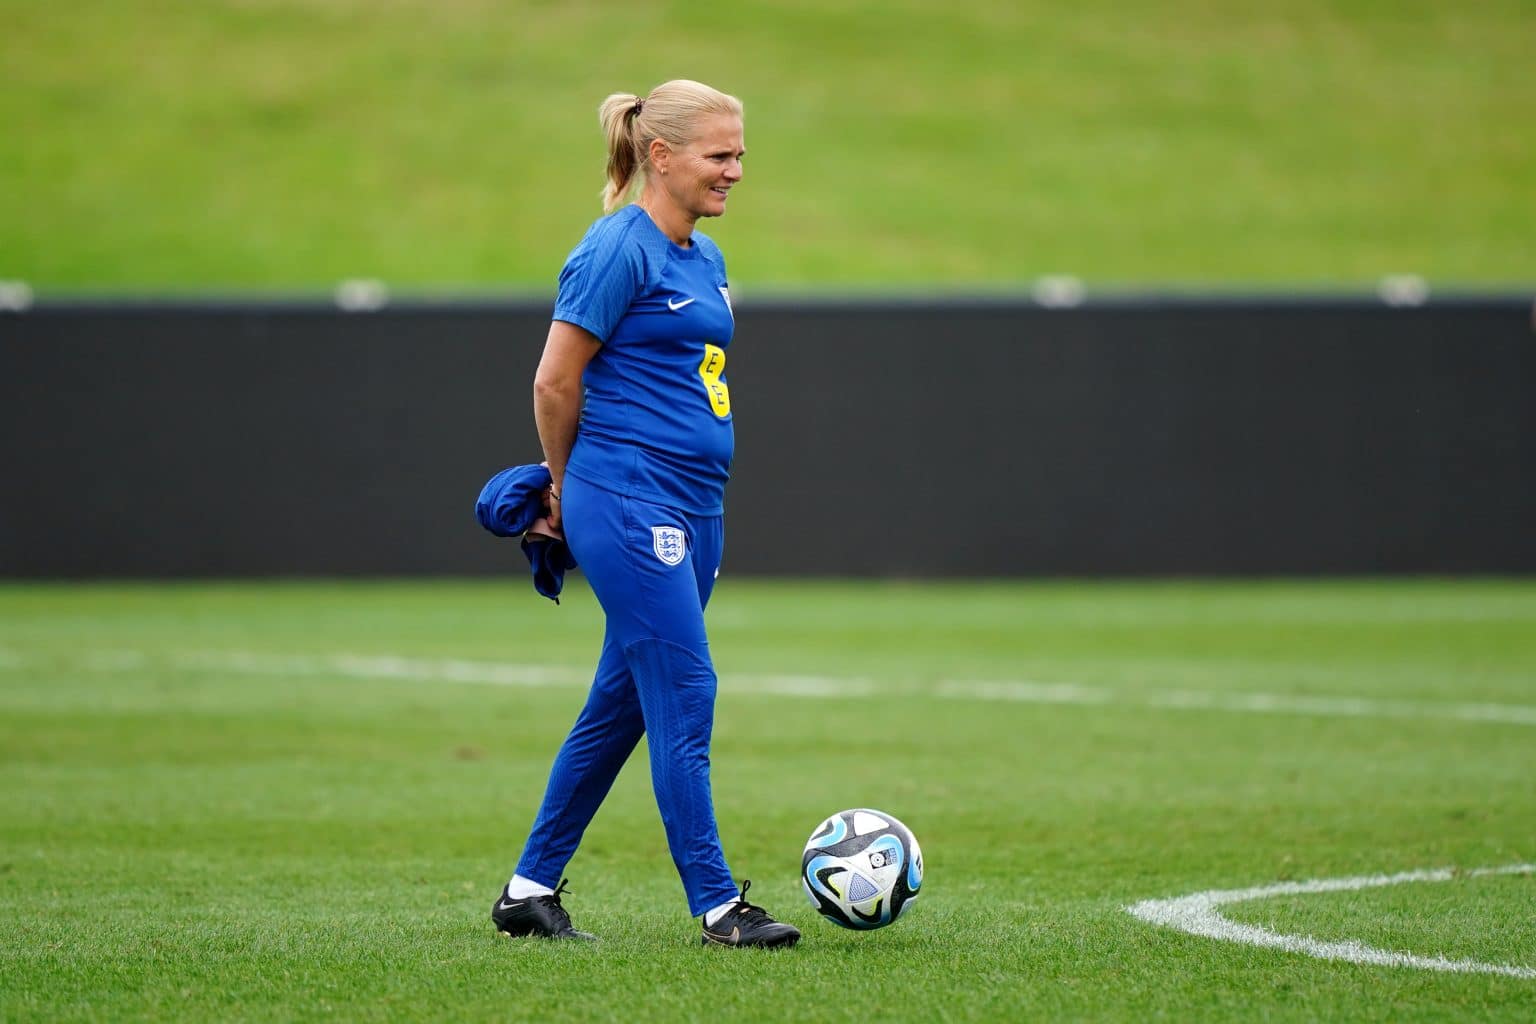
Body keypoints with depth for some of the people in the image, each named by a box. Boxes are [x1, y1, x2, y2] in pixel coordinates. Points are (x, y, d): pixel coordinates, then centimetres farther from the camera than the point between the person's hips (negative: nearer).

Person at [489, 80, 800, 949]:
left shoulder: (705, 259, 16)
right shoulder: (619, 250, -11)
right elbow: (556, 382, -9)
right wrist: (569, 488, 4)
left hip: (694, 509, 9)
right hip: (631, 507, -9)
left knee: (619, 707, 11)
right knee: (685, 698, -9)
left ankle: (531, 890, 19)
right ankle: (717, 904, -5)